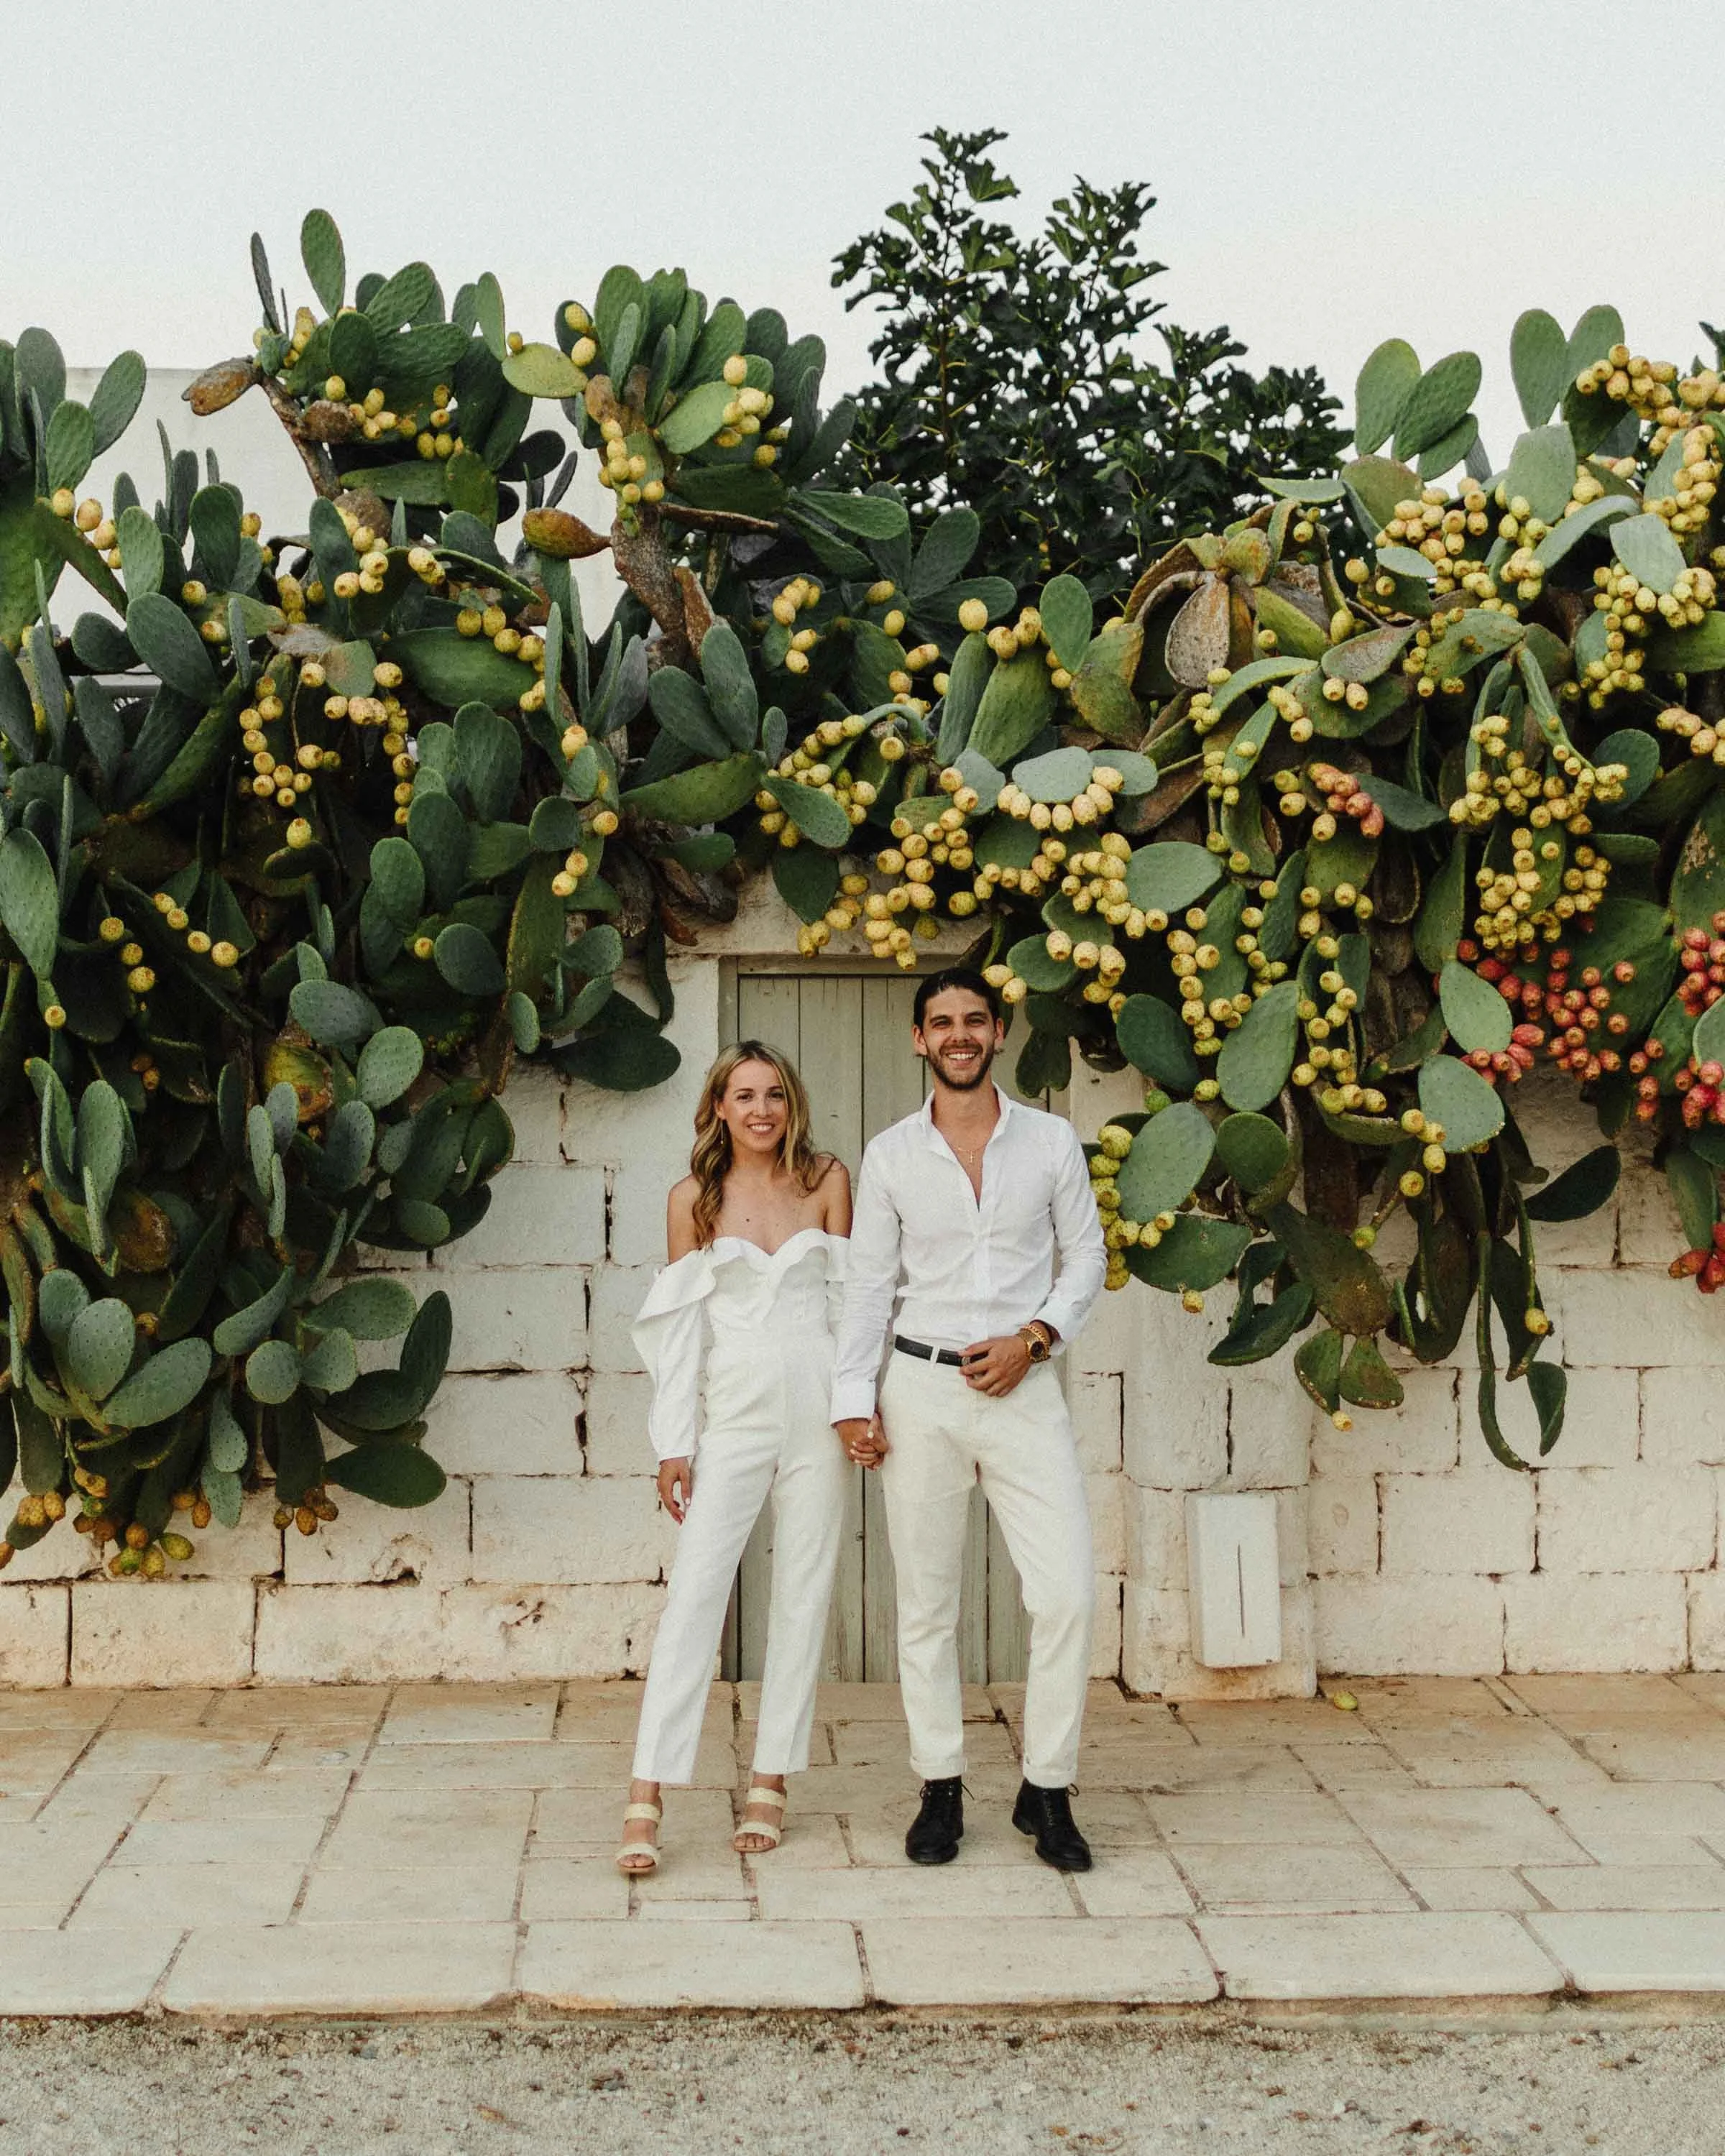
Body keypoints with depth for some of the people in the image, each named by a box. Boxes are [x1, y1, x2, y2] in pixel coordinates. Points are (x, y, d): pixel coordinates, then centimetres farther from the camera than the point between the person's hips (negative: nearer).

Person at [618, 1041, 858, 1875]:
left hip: (817, 1407, 1)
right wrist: (674, 1443, -1)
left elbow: (846, 1299, 9)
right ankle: (646, 1799, -11)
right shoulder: (694, 1198, 4)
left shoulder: (827, 1181, 5)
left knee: (802, 1596, 4)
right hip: (735, 1411, -1)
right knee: (694, 1593, -9)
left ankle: (770, 1785, 13)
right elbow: (680, 1324, 4)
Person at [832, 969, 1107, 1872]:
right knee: (925, 1602, 5)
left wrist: (1032, 1339, -7)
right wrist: (852, 1401, 0)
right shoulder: (890, 1155, 5)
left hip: (1022, 1388, 0)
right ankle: (940, 1790, 15)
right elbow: (868, 1283, 6)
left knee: (1066, 1593, -8)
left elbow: (1087, 1255, 8)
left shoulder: (1051, 1142, 4)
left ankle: (1047, 1791, 5)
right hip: (921, 1390, 0)